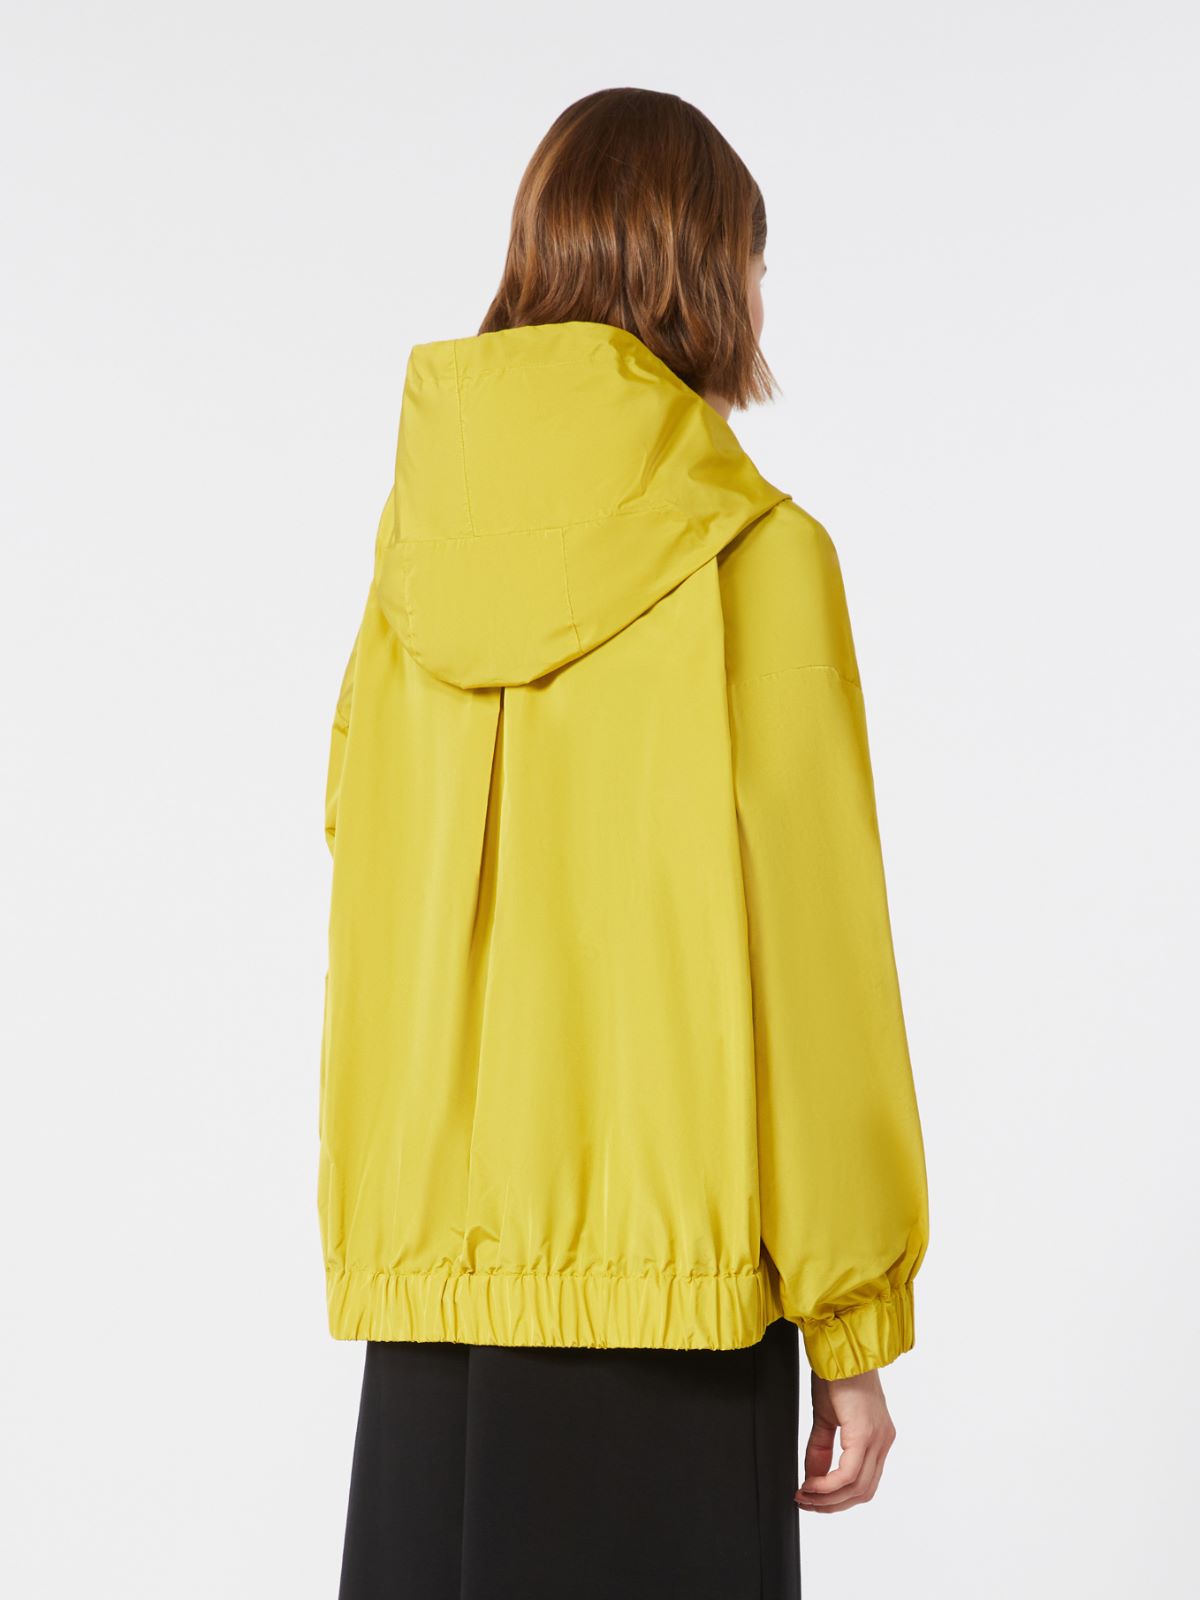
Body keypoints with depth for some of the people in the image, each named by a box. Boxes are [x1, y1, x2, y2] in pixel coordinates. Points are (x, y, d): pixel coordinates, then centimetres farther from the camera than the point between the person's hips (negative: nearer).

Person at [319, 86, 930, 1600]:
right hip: (669, 1247, -4)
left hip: (435, 1250, 5)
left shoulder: (419, 541, 4)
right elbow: (808, 949, -9)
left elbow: (364, 855, 6)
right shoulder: (756, 553, -8)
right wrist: (852, 1324, -2)